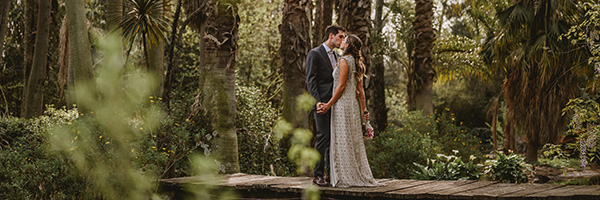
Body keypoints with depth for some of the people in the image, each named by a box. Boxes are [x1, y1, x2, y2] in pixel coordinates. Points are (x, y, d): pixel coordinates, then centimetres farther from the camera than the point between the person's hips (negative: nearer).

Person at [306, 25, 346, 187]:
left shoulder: (337, 57, 19)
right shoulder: (315, 54, -4)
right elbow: (311, 80, -10)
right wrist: (318, 101, -20)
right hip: (322, 103, -7)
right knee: (323, 137, -9)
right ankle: (318, 175, -4)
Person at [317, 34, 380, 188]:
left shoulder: (344, 60, -11)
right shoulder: (357, 63, 14)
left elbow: (341, 86, -15)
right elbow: (360, 89, 15)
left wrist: (329, 104, -12)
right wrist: (363, 109, 17)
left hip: (342, 104, -8)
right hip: (353, 104, 9)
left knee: (343, 141, -5)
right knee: (354, 142, 9)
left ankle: (346, 178, -4)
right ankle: (360, 176, 11)